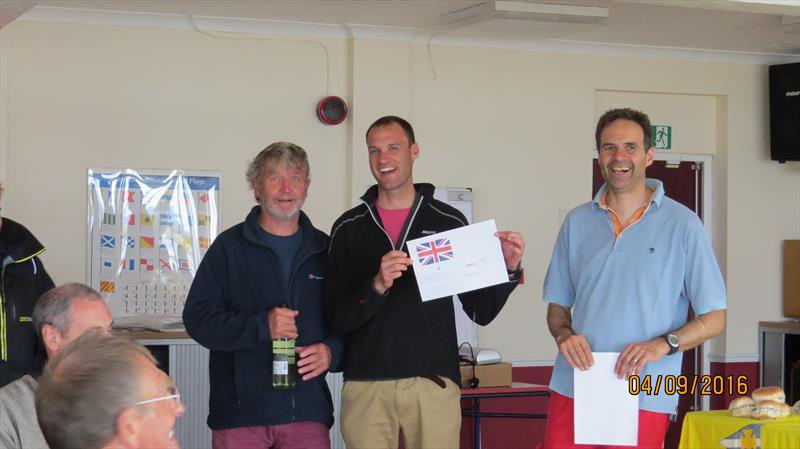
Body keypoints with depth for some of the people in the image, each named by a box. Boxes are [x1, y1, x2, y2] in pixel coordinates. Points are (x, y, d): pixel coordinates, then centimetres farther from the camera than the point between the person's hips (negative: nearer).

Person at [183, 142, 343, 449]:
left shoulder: (325, 251, 12)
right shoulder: (230, 247, 3)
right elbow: (198, 319, -4)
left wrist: (332, 351, -5)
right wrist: (261, 325, -16)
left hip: (308, 412, 2)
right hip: (240, 411, -2)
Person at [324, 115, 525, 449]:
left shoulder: (449, 222, 6)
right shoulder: (349, 228, 7)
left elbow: (480, 311, 7)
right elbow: (336, 318, 0)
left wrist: (507, 269, -10)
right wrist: (376, 286, -17)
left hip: (434, 384, 0)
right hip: (366, 386, 1)